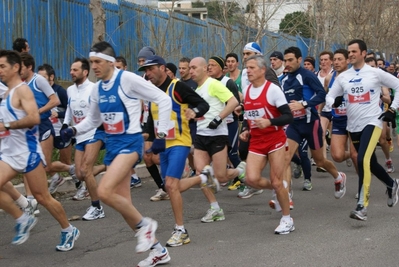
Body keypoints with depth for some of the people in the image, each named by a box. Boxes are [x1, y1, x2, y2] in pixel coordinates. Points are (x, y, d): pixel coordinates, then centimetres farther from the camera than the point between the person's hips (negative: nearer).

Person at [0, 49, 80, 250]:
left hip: (27, 151, -8)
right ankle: (23, 220, 8)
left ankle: (69, 231, 17)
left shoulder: (22, 90, -13)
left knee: (42, 197, 0)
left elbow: (34, 118, -28)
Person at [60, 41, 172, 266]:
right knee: (123, 204, 7)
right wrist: (74, 130, 6)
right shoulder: (97, 89, 9)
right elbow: (93, 119, 24)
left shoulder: (127, 79, -13)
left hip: (130, 141, -8)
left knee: (104, 191, -24)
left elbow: (164, 99, -11)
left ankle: (144, 224, -1)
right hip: (112, 144, 8)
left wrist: (162, 133, -12)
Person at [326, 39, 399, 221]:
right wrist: (334, 102, -15)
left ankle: (362, 206, -19)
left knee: (363, 160, -22)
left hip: (372, 122, -5)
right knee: (370, 163, 15)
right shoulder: (343, 77, 5)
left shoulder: (375, 73, -5)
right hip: (353, 126, 5)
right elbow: (329, 96, 9)